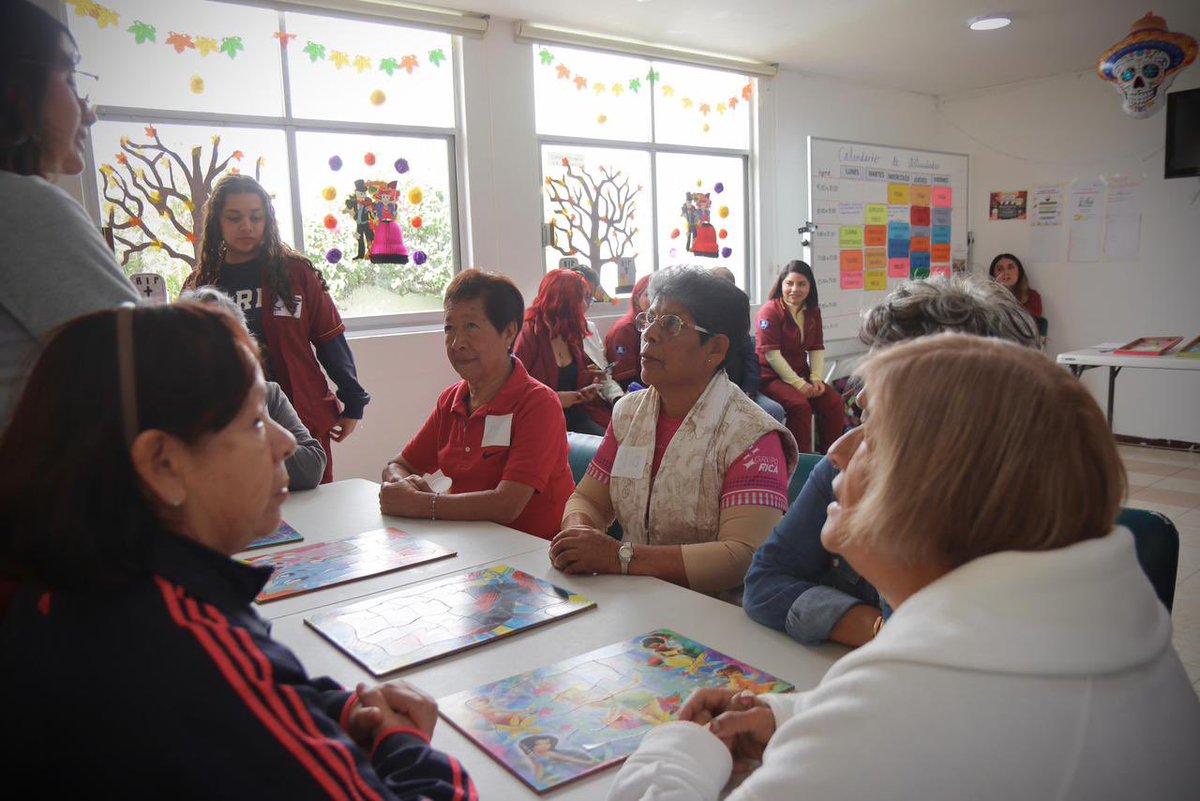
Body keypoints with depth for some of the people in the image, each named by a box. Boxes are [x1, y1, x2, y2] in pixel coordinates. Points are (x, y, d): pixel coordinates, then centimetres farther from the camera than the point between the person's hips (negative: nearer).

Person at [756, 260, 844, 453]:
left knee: (833, 401, -13)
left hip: (801, 376, 6)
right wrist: (798, 384, -19)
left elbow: (817, 348, 9)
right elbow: (771, 353, -17)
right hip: (772, 377, -6)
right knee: (800, 405, -29)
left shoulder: (813, 312, 10)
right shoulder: (770, 310, -11)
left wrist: (816, 377, -9)